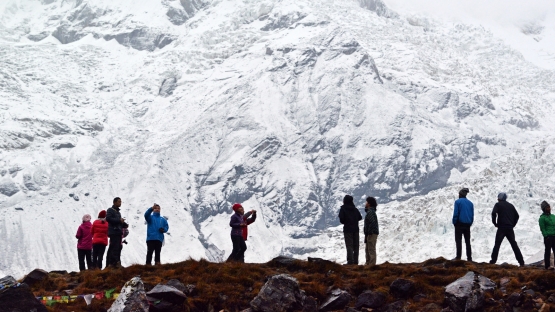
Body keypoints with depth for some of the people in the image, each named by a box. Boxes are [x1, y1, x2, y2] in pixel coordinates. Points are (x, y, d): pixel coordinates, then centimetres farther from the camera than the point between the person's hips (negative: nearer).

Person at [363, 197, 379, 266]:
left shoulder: (370, 212, -15)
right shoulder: (371, 211, 18)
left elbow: (372, 222, -26)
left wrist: (369, 232, -22)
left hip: (371, 234, -11)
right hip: (371, 234, 11)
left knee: (371, 249, -8)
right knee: (367, 249, 17)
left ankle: (372, 264, -8)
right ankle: (368, 263, 23)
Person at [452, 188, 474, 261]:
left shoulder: (458, 202, -6)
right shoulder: (470, 203, 9)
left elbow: (455, 213, -11)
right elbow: (472, 215, 9)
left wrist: (454, 222, -3)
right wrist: (470, 223, 14)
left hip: (459, 224, -5)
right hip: (467, 224, 5)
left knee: (458, 241, -2)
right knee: (468, 242, 10)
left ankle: (458, 257, -8)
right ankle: (469, 257, 8)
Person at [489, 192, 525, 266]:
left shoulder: (498, 205, 2)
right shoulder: (511, 205, 15)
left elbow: (493, 213, -13)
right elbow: (517, 215, 13)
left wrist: (495, 223, -2)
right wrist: (513, 224, 15)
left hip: (501, 228, -4)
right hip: (510, 228, 4)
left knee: (497, 244, -3)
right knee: (514, 245, 9)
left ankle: (493, 261, -13)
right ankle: (521, 262, 7)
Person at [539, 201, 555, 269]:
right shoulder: (542, 218, -5)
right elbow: (542, 228, -8)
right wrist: (546, 236, -16)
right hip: (548, 237, -6)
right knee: (548, 251, 0)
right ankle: (547, 266, 6)